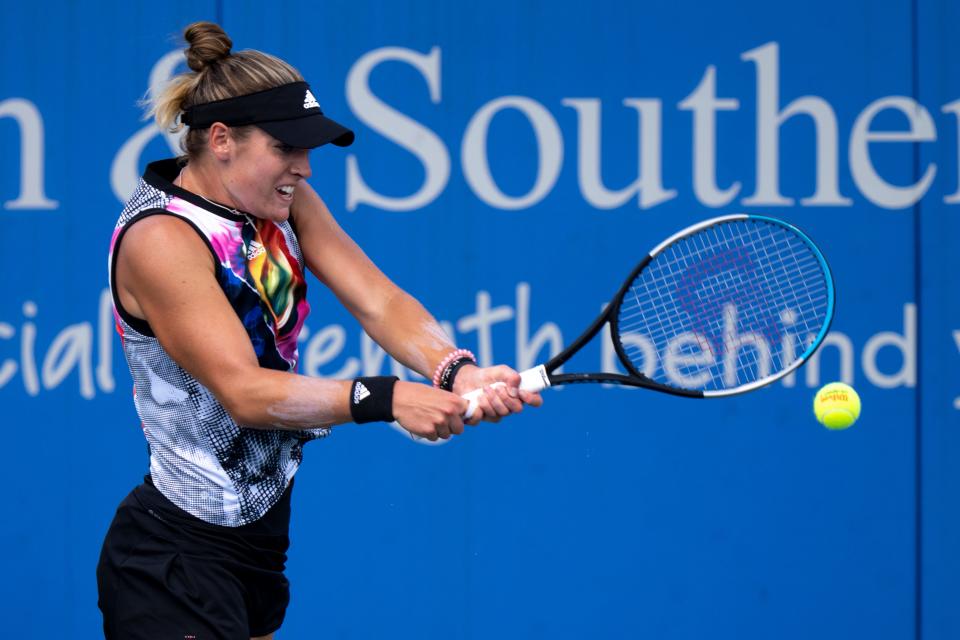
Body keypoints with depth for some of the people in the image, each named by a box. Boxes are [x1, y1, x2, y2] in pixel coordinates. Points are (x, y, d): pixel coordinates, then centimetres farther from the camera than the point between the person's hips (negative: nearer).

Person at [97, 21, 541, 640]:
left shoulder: (287, 205, 4)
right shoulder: (160, 239, -20)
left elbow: (379, 301, -7)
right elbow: (245, 392, -26)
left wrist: (457, 369, -27)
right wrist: (386, 399, -36)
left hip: (262, 535, 8)